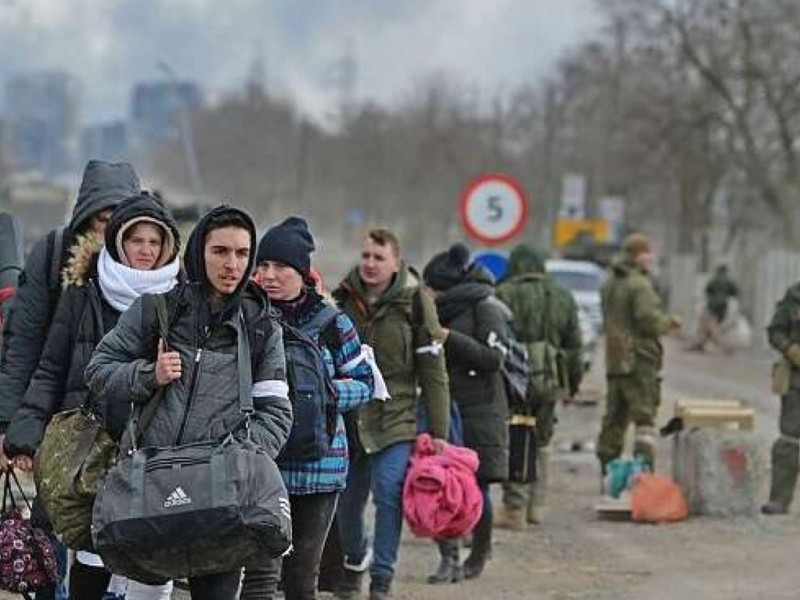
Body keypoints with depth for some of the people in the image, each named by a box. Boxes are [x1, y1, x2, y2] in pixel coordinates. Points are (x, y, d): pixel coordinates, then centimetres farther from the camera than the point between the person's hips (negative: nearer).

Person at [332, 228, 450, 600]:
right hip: (348, 419, 4)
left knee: (389, 493, -16)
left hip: (396, 420, -3)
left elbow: (434, 373, -4)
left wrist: (439, 433, -6)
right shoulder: (343, 299, 4)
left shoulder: (414, 303, -6)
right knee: (346, 499, 9)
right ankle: (353, 563, 34)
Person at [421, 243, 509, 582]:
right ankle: (448, 558, -7)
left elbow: (494, 357, -13)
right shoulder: (446, 310, 16)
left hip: (479, 411, -6)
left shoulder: (485, 308, -5)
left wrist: (449, 338, -16)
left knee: (476, 487, 2)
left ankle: (479, 556, 17)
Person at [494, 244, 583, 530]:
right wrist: (574, 381, 23)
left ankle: (514, 508, -4)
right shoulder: (563, 296, 11)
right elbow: (575, 345, 15)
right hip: (550, 382, 5)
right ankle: (537, 506, 18)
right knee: (540, 442, 18)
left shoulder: (505, 295, -6)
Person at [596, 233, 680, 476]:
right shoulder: (639, 285, -14)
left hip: (614, 361, 8)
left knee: (614, 417, 13)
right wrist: (669, 322, -2)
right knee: (645, 415, -7)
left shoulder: (610, 285, 15)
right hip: (639, 360, -8)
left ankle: (607, 469, 16)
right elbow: (648, 319, -21)